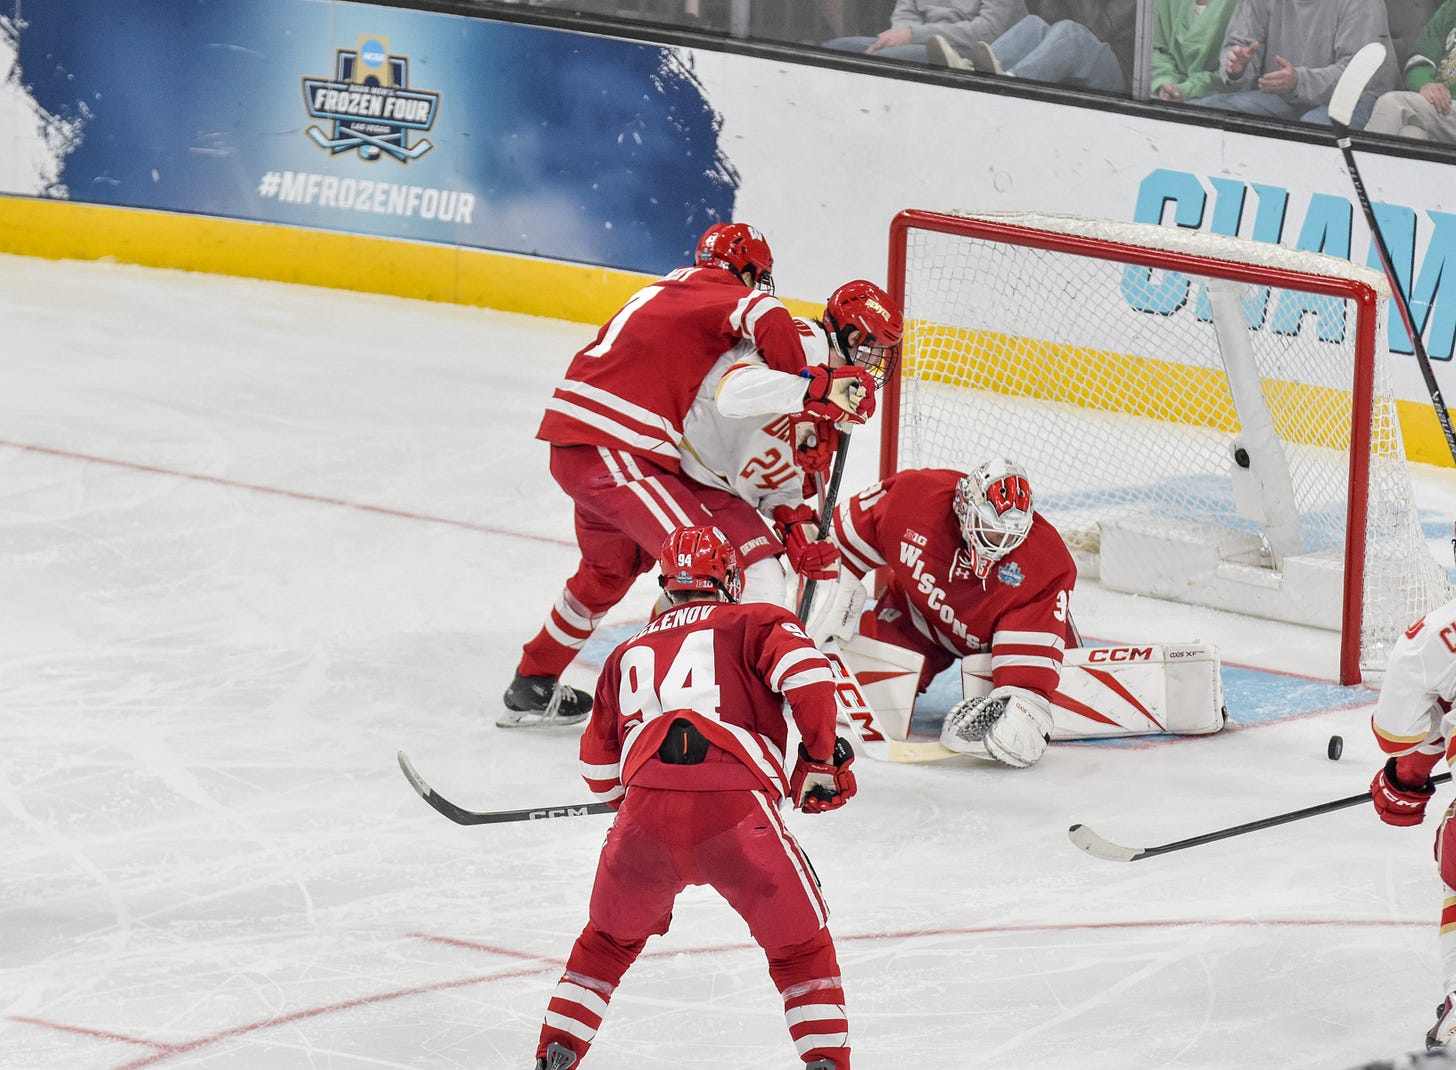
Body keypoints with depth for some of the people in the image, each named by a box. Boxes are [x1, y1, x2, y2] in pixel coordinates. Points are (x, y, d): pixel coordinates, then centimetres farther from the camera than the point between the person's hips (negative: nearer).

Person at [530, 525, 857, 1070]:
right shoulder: (755, 622, 18)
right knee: (801, 946, 13)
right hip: (736, 810, -3)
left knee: (609, 940, 27)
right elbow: (806, 675, -2)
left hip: (645, 811, 3)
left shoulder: (630, 653, 31)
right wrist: (823, 760, 9)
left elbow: (599, 764, 33)